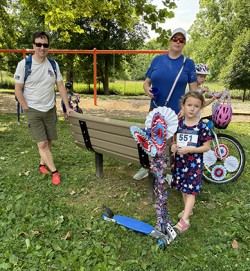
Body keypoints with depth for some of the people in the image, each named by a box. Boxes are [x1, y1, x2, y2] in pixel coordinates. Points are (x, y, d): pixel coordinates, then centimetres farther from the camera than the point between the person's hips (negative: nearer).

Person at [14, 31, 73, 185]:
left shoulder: (53, 64, 1)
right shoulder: (24, 64, -10)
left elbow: (61, 86, 5)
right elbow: (18, 90, -6)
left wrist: (67, 107, 1)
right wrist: (27, 109, -7)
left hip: (50, 109, 4)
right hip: (33, 110, -3)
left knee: (49, 141, 9)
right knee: (42, 144, -6)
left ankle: (43, 164, 31)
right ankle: (54, 171, 6)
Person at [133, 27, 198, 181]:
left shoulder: (188, 63, -1)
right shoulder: (158, 60, 4)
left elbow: (194, 90, -2)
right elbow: (146, 82, 8)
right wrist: (147, 90, -14)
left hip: (177, 112, -2)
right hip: (155, 110, 3)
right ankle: (146, 167, 33)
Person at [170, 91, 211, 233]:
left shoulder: (202, 126, -13)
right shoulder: (178, 123, -1)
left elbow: (206, 147, -10)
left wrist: (189, 149, -21)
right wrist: (174, 146, -11)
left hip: (194, 162, -5)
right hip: (180, 160, 5)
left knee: (190, 190, -4)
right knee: (184, 187, 18)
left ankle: (184, 220, -2)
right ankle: (188, 209, 39)